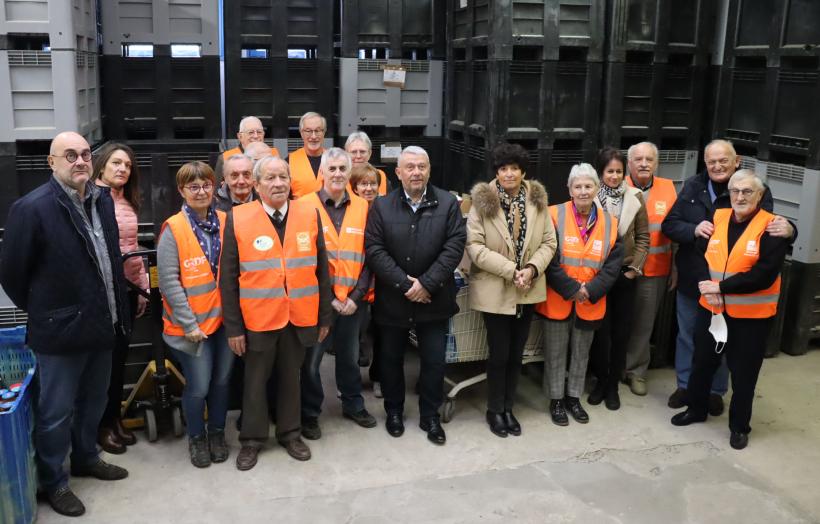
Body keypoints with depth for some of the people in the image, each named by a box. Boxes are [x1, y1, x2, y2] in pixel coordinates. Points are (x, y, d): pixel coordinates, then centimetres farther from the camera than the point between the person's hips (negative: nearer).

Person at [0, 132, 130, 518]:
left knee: (94, 401, 22)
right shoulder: (31, 208, -17)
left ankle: (86, 458, 42)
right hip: (60, 330, -6)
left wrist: (117, 312, 11)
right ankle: (53, 482, 27)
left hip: (101, 325, 7)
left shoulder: (102, 199, 4)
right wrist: (43, 312, 1)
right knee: (56, 411, 9)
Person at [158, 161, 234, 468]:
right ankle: (196, 437, 27)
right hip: (193, 324, -4)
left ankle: (217, 432, 34)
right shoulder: (173, 229, -10)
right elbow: (169, 281, -12)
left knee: (222, 380, 13)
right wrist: (189, 323, -14)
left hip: (224, 318, 4)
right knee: (198, 386, 3)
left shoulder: (226, 222, 3)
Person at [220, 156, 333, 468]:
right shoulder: (238, 219, -7)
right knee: (255, 380, 13)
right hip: (258, 318, -2)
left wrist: (325, 316, 4)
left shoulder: (309, 215, -1)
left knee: (291, 377, 17)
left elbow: (321, 270, 4)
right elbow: (228, 278, -5)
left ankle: (290, 433, 34)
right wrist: (233, 326, -7)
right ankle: (252, 439, 29)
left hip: (300, 316, 2)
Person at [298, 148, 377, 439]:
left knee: (350, 356, 18)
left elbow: (369, 256, 3)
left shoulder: (362, 208, 3)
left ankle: (353, 405, 36)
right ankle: (310, 414, 23)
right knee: (311, 359, 7)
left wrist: (357, 295, -6)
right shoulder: (306, 206, -6)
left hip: (352, 299, 3)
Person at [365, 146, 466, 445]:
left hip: (433, 300, 0)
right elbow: (374, 249, -8)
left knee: (434, 362, 7)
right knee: (391, 360, 13)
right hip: (392, 300, 0)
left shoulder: (448, 204, -1)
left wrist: (427, 283, -16)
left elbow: (454, 246, -9)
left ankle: (430, 416, 25)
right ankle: (394, 411, 33)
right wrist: (404, 284, -16)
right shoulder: (381, 206, -2)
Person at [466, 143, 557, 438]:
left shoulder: (537, 200, 2)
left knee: (516, 354, 13)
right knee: (499, 354, 3)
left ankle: (508, 408, 29)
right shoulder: (482, 201, -10)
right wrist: (510, 270, -20)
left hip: (527, 291, 4)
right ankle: (494, 411, 23)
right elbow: (474, 246, -16)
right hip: (495, 291, -4)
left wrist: (532, 268, -15)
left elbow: (549, 242, 2)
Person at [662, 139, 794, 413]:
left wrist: (787, 230, -38)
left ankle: (715, 391, 34)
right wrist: (694, 229, -24)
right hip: (690, 280, 3)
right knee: (687, 335, 17)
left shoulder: (756, 190, -11)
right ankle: (685, 385, 36)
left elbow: (769, 229, -14)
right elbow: (669, 224, -4)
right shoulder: (692, 186, -2)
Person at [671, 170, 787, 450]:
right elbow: (699, 255, 1)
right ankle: (696, 409, 39)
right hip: (711, 307, 4)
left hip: (751, 314, -4)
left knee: (743, 372, 9)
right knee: (702, 362, 17)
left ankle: (739, 426, 28)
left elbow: (764, 275, -19)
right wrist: (706, 286, -16)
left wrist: (721, 287, -20)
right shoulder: (717, 217, 3)